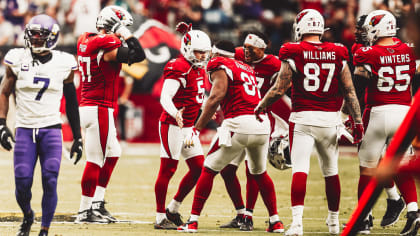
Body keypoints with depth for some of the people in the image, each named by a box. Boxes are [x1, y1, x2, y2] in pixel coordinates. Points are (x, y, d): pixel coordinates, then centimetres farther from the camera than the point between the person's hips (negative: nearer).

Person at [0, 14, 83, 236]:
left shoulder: (63, 64, 2)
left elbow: (71, 103, 11)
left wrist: (77, 138, 12)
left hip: (51, 130, 0)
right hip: (24, 129, 0)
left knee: (50, 182, -12)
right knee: (22, 183, -5)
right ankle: (27, 216, 26)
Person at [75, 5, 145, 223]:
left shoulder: (85, 41, 8)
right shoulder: (107, 46, -17)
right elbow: (139, 56, -19)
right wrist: (125, 33, -11)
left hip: (88, 106, 9)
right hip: (100, 109, -9)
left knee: (112, 154, 18)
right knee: (95, 160, -4)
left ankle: (97, 204, 19)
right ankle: (85, 211, 0)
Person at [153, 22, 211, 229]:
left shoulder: (198, 69, 13)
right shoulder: (178, 68, -17)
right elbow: (165, 98, -27)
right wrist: (175, 113, -43)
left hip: (188, 126, 10)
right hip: (172, 125, -10)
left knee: (198, 168, 9)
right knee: (168, 170, -4)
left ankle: (173, 208, 21)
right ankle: (160, 218, 2)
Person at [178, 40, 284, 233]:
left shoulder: (219, 67, 3)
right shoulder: (247, 69, 26)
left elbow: (217, 96, -9)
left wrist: (196, 129, -9)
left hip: (239, 123, -6)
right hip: (263, 124, 6)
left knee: (209, 170, 5)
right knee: (259, 173, 25)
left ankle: (193, 220, 3)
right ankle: (275, 221, 22)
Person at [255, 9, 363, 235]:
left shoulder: (294, 54, -6)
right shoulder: (337, 54, 3)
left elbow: (279, 89, -4)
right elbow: (349, 91, 4)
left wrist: (261, 106, 13)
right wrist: (357, 121, 10)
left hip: (302, 118, -3)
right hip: (330, 119, 3)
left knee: (300, 170, -7)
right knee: (331, 171, 17)